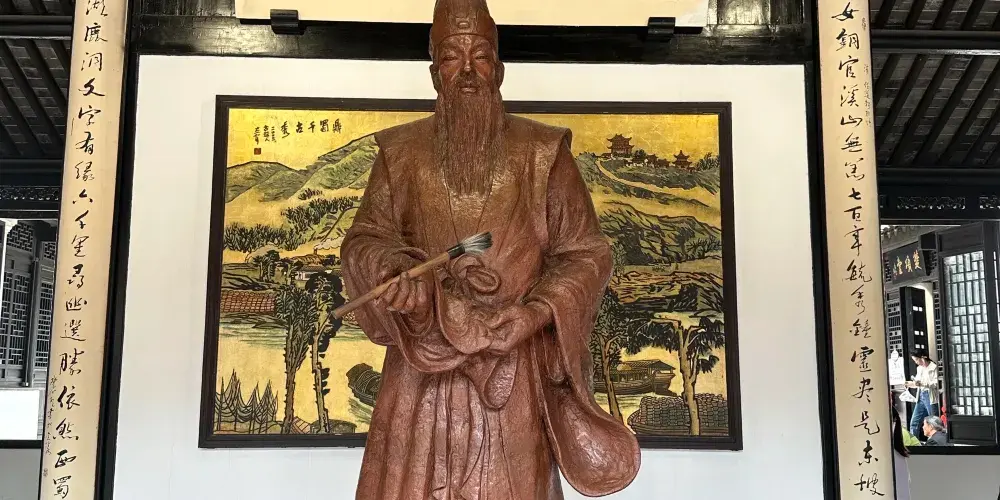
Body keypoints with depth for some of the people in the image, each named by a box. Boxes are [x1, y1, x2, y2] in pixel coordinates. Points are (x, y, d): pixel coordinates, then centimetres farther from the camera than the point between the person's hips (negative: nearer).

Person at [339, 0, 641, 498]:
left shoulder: (543, 152, 3)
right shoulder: (400, 153, 7)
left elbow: (585, 252, 2)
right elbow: (365, 239, 4)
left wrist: (536, 311, -14)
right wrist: (394, 271, -19)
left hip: (513, 371, 0)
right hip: (422, 368, 1)